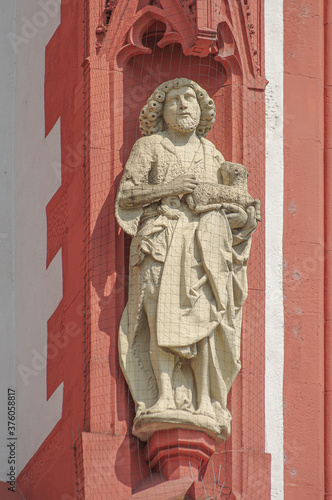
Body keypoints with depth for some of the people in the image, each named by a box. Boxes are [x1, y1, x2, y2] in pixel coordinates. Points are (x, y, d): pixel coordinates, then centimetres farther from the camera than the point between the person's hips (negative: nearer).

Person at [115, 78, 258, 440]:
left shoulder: (210, 153, 24)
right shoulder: (149, 147, 13)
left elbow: (222, 202, 24)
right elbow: (126, 194, 3)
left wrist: (243, 217, 2)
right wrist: (168, 189, -9)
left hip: (205, 243, 3)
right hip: (161, 241, -3)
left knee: (203, 316, -12)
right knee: (162, 315, -17)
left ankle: (204, 405, -15)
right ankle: (165, 400, -23)